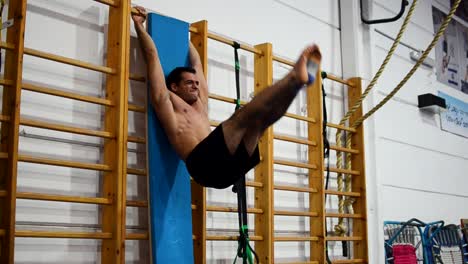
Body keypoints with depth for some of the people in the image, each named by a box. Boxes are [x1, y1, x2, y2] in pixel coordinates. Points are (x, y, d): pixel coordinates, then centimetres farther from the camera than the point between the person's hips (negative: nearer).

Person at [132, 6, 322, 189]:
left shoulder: (200, 104, 36)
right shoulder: (166, 101, 18)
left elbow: (196, 63, 47)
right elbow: (152, 57, 19)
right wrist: (139, 26, 28)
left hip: (229, 166, 7)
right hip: (202, 162, -7)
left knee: (259, 118, -8)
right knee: (245, 114, -21)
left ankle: (297, 78, -29)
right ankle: (296, 76, -32)